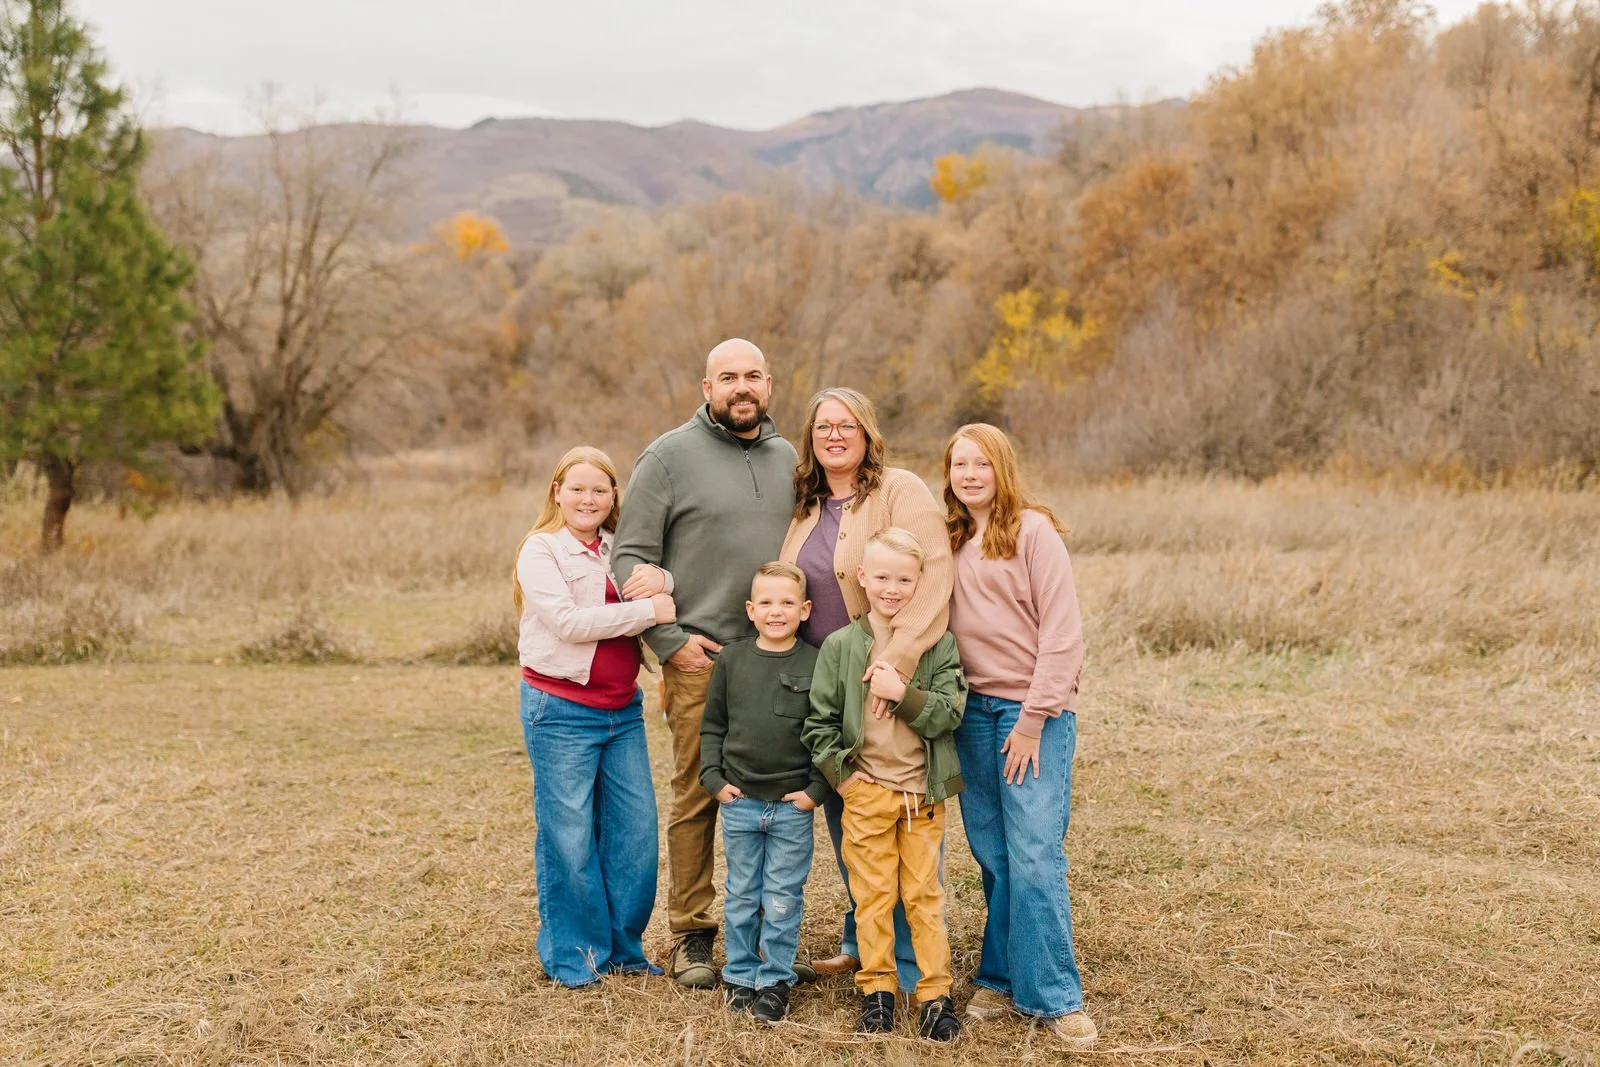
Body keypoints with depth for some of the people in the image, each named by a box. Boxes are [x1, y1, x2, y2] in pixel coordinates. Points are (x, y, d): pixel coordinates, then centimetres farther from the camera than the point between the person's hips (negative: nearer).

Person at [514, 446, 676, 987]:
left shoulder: (619, 551, 13)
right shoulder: (540, 551, -6)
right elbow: (569, 621, -19)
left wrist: (657, 579, -17)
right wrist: (648, 610, -19)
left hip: (623, 710, 6)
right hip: (561, 711, -6)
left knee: (636, 830, 7)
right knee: (568, 836, 1)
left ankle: (623, 946, 21)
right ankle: (572, 955, 15)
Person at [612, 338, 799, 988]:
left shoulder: (788, 458, 14)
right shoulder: (670, 456, -1)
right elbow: (630, 557, -3)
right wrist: (669, 639, -10)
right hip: (701, 660, -4)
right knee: (696, 799, 0)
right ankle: (691, 934, 11)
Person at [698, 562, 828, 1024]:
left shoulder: (815, 664, -5)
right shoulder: (731, 659, 1)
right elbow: (712, 726, 8)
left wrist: (816, 789, -7)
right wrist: (714, 779, -1)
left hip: (793, 806, -2)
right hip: (739, 802, 2)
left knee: (783, 900, 5)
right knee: (741, 896, 13)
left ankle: (775, 980, 18)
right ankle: (740, 976, 26)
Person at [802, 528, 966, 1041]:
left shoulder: (939, 644, -2)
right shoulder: (839, 646, -1)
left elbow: (949, 713, -9)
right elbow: (819, 723, 3)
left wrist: (902, 692, -21)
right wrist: (841, 772, -6)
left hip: (923, 791, 0)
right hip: (866, 790, 0)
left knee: (925, 895, 6)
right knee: (873, 894, 8)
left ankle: (935, 994, 14)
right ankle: (877, 989, 19)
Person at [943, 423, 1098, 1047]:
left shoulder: (1032, 530, -6)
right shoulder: (950, 541, 12)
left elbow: (1062, 633, -10)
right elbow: (942, 627, 13)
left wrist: (1033, 719, -12)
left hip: (1033, 708, -5)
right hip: (972, 709, 5)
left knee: (1034, 856, -7)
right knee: (992, 855, 7)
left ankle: (1053, 996, 3)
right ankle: (1003, 980, 17)